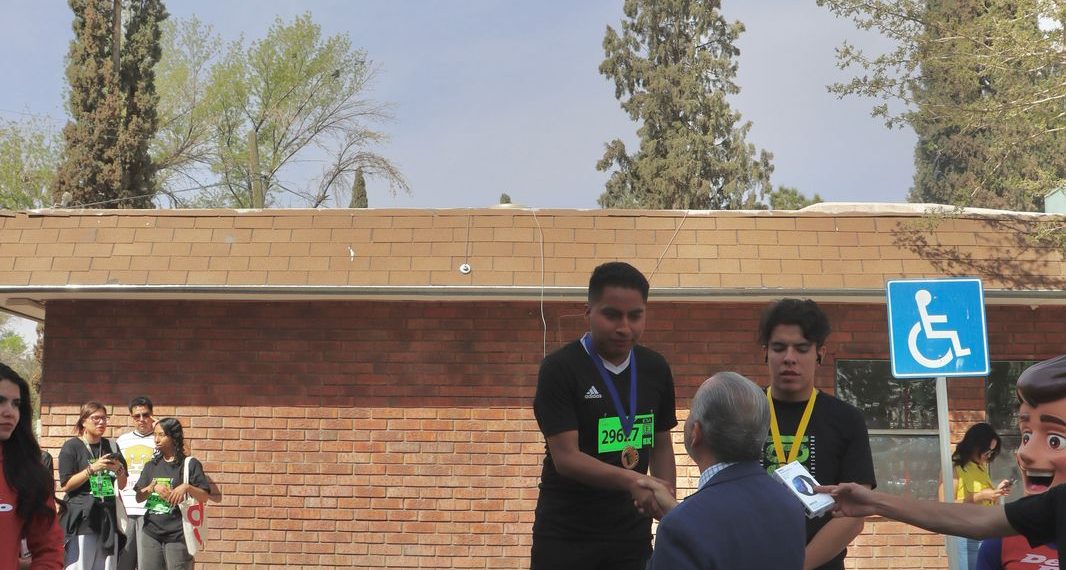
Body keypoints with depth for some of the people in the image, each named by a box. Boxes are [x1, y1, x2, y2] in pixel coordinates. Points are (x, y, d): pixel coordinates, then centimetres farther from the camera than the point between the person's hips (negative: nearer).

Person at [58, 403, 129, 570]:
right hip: (81, 517, -4)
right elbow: (66, 485, -7)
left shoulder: (111, 446, 15)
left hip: (107, 516, 4)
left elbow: (122, 485, 17)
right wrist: (92, 469, -14)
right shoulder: (72, 446, 1)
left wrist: (119, 469, -3)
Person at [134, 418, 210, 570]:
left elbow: (204, 497, -4)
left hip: (178, 534, -4)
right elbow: (138, 498, 8)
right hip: (151, 532, 4)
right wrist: (153, 487, -10)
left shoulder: (190, 464, -1)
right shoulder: (150, 466, 12)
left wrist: (187, 487, -22)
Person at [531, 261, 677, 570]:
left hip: (632, 534, 4)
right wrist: (630, 481, -32)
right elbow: (565, 457, -18)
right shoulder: (559, 369, -11)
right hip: (565, 538, -4)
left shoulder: (655, 369, 5)